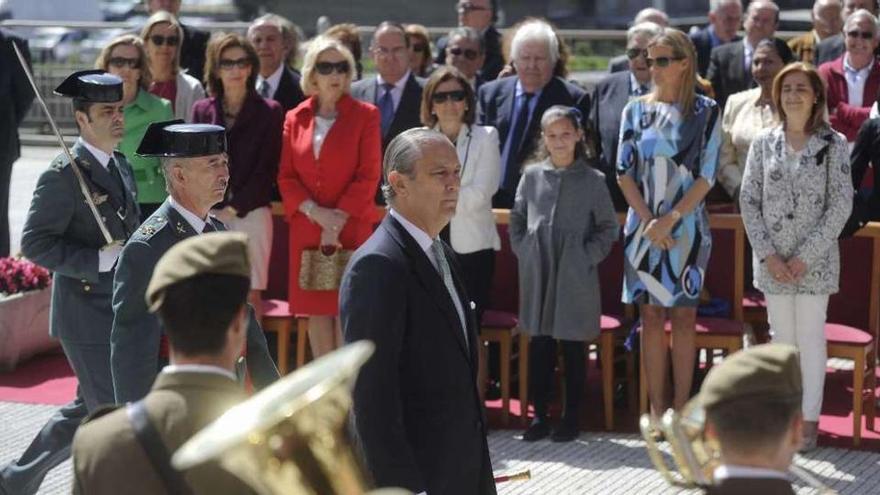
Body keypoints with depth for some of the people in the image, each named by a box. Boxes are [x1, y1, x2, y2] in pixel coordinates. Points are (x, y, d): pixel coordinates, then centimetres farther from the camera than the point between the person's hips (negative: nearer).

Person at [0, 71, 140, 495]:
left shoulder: (121, 166, 11)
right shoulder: (63, 175, -15)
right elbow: (35, 243, -19)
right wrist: (100, 260, -23)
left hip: (120, 313, 9)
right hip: (86, 318, -9)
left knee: (89, 409, 17)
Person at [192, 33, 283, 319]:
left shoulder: (269, 112, 5)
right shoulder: (202, 110, 13)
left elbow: (267, 170, 0)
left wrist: (235, 207, -7)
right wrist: (213, 208, -2)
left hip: (251, 212, -2)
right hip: (210, 214, 2)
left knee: (251, 295, -4)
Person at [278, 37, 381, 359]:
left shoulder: (365, 115, 1)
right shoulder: (295, 119, 9)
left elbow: (368, 176, -4)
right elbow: (286, 176, 7)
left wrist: (338, 220, -11)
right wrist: (315, 212, -9)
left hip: (352, 228, -3)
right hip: (307, 229, 3)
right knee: (316, 310, 5)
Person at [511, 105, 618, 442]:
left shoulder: (592, 180, -1)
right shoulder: (532, 175, 5)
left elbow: (608, 228, 3)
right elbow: (517, 220, 14)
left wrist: (588, 258, -6)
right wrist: (523, 253, 4)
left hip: (575, 277, -2)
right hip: (537, 275, 2)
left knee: (574, 347, 4)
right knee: (539, 345, 6)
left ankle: (571, 417, 13)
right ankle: (540, 415, 15)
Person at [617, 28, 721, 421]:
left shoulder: (705, 111, 0)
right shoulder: (636, 110, 5)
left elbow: (707, 175, -5)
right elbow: (625, 173, 3)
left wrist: (670, 219, -12)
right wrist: (649, 220, -9)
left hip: (687, 228, -1)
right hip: (644, 228, 1)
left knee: (684, 316, 2)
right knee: (652, 316, 2)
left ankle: (681, 407, 7)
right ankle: (656, 408, 6)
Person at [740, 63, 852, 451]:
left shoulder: (833, 144, -4)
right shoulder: (764, 142, 3)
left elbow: (841, 205, -7)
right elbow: (748, 200, 2)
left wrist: (806, 256, -12)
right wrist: (768, 255, -7)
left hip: (815, 259, -2)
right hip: (772, 260, 2)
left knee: (811, 338, 3)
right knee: (782, 337, 10)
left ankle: (809, 419, 10)